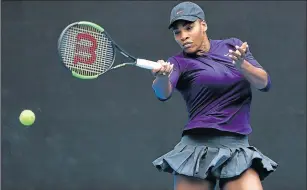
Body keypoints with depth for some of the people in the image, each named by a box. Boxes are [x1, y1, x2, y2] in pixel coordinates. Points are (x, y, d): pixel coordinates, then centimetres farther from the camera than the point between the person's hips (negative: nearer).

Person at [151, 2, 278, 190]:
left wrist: (241, 64, -20)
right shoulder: (179, 62, 0)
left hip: (238, 149, 1)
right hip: (197, 148, -1)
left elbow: (265, 83, 0)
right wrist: (162, 77, -44)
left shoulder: (234, 46, 10)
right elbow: (163, 93, -20)